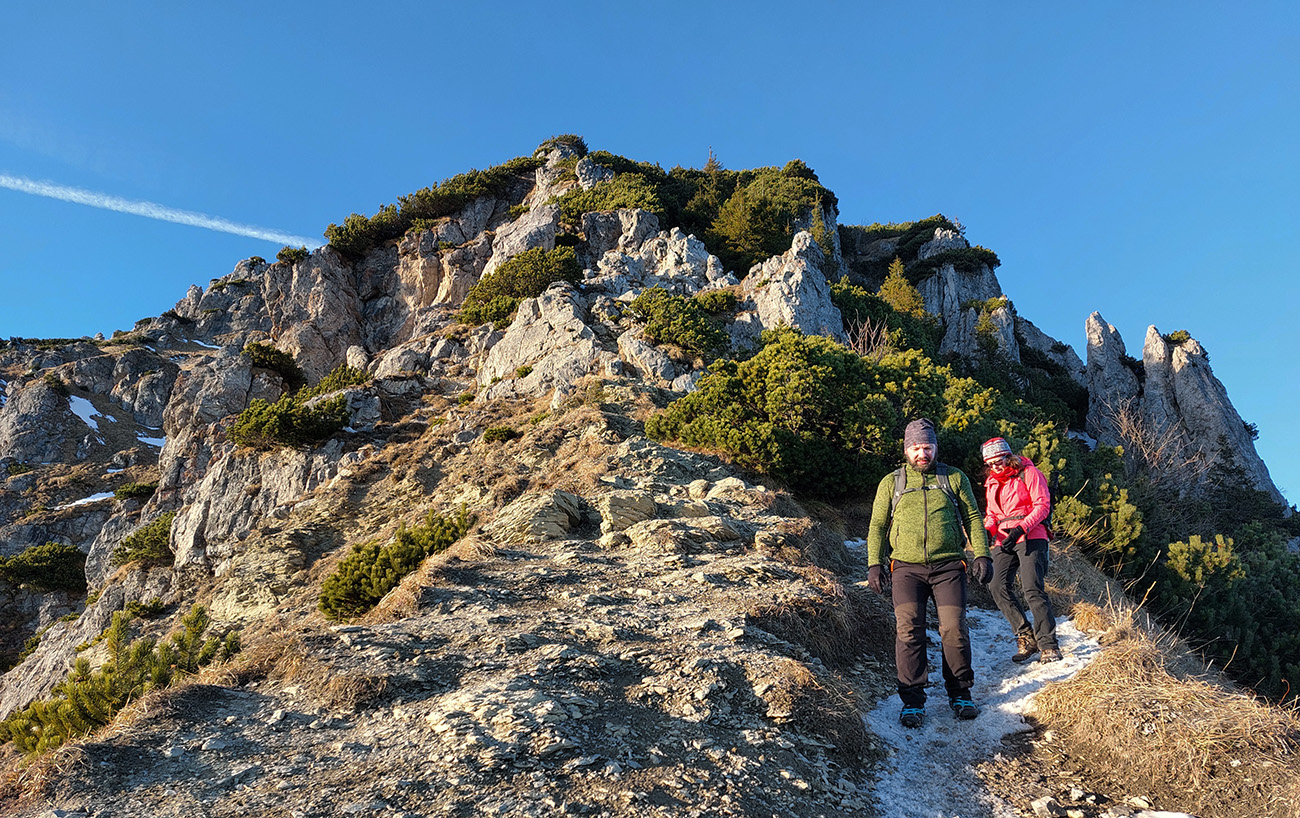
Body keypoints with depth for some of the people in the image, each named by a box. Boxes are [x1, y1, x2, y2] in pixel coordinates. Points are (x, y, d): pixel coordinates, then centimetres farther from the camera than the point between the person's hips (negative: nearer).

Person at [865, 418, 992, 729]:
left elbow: (972, 518, 14)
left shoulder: (955, 478, 12)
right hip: (907, 567, 0)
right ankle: (912, 701, -3)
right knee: (908, 629, -11)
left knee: (954, 628, -7)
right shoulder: (891, 482, 12)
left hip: (948, 566, 0)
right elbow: (877, 525, 13)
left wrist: (982, 554, 2)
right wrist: (874, 563, 4)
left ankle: (960, 694, 13)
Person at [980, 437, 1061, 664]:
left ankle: (1049, 645, -8)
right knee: (1000, 589, -9)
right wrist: (987, 530, -1)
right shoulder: (992, 484, 19)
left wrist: (1021, 528, -20)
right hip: (1004, 541, 6)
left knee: (1032, 589, -16)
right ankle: (1026, 637, 2)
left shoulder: (1029, 474, 0)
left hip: (1030, 538, -6)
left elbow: (1042, 505, -7)